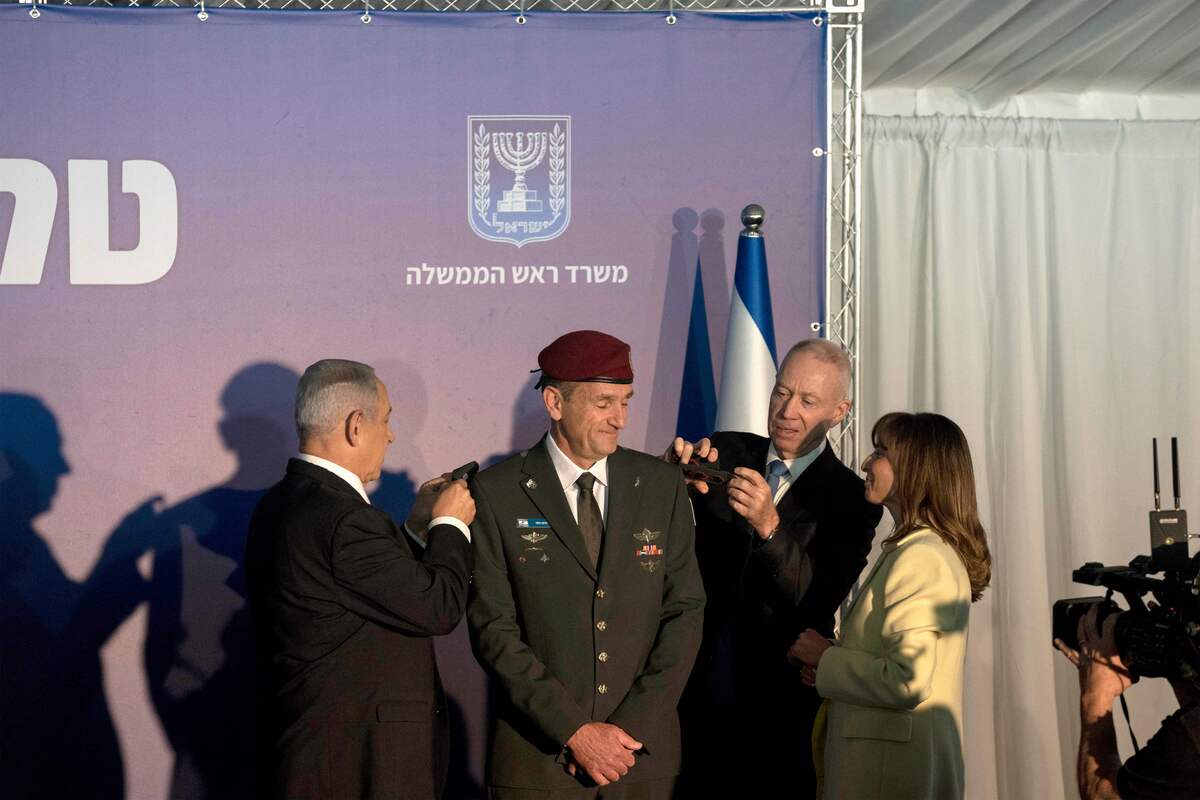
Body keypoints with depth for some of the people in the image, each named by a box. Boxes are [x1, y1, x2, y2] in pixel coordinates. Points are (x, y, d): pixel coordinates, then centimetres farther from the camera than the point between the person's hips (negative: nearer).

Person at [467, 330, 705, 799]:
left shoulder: (663, 486, 3)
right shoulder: (496, 494, -5)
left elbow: (685, 611, 1)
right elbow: (493, 629, -8)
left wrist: (632, 729, -9)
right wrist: (575, 731, -14)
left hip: (645, 754, 2)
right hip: (537, 759, -2)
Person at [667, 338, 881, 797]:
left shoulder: (850, 498, -5)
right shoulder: (726, 453, 4)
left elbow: (819, 600, -17)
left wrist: (770, 527, -32)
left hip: (777, 707, -2)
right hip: (697, 691, 3)